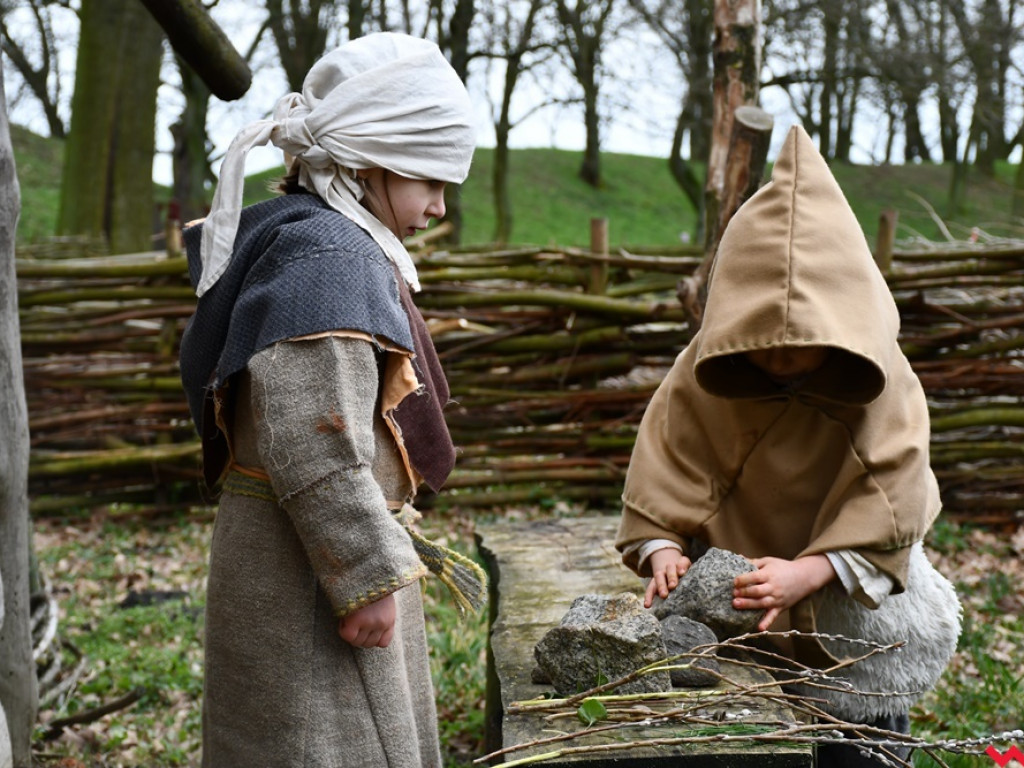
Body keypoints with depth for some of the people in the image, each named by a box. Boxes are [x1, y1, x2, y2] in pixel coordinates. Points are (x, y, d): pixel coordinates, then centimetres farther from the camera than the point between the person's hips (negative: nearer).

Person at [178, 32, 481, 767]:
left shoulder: (319, 245, 13)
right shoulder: (328, 257, -19)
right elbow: (311, 443, -26)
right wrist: (368, 575, -21)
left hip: (328, 557, 10)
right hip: (310, 569, -10)